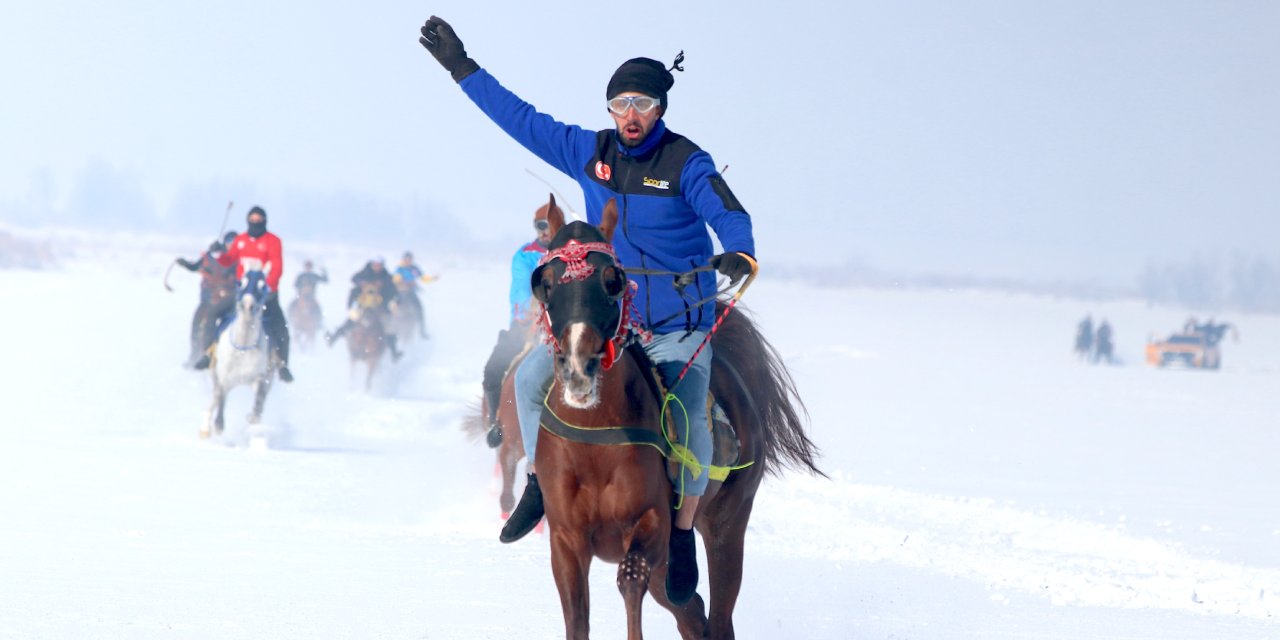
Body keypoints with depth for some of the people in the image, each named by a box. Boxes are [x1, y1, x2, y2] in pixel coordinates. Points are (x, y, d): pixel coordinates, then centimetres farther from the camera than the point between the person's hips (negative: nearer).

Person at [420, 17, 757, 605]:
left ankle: (683, 535, -5)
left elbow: (728, 214, -20)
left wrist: (738, 255, -42)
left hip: (680, 327, -4)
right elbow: (520, 119, 8)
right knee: (532, 376, -9)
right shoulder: (588, 153, 3)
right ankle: (541, 481, 10)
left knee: (686, 419, -20)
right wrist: (461, 68, 8)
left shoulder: (686, 163, -9)